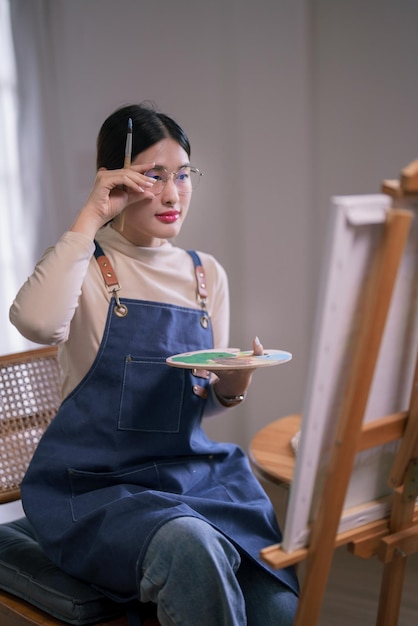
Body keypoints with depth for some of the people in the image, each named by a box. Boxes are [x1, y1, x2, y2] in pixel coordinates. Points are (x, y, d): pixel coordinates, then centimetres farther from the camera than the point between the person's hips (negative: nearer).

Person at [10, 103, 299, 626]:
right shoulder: (86, 263, -3)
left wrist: (229, 388, -7)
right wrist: (91, 218, -21)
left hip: (194, 471, 4)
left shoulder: (207, 275, 11)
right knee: (191, 548, -34)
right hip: (94, 484, -4)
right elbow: (36, 323, -29)